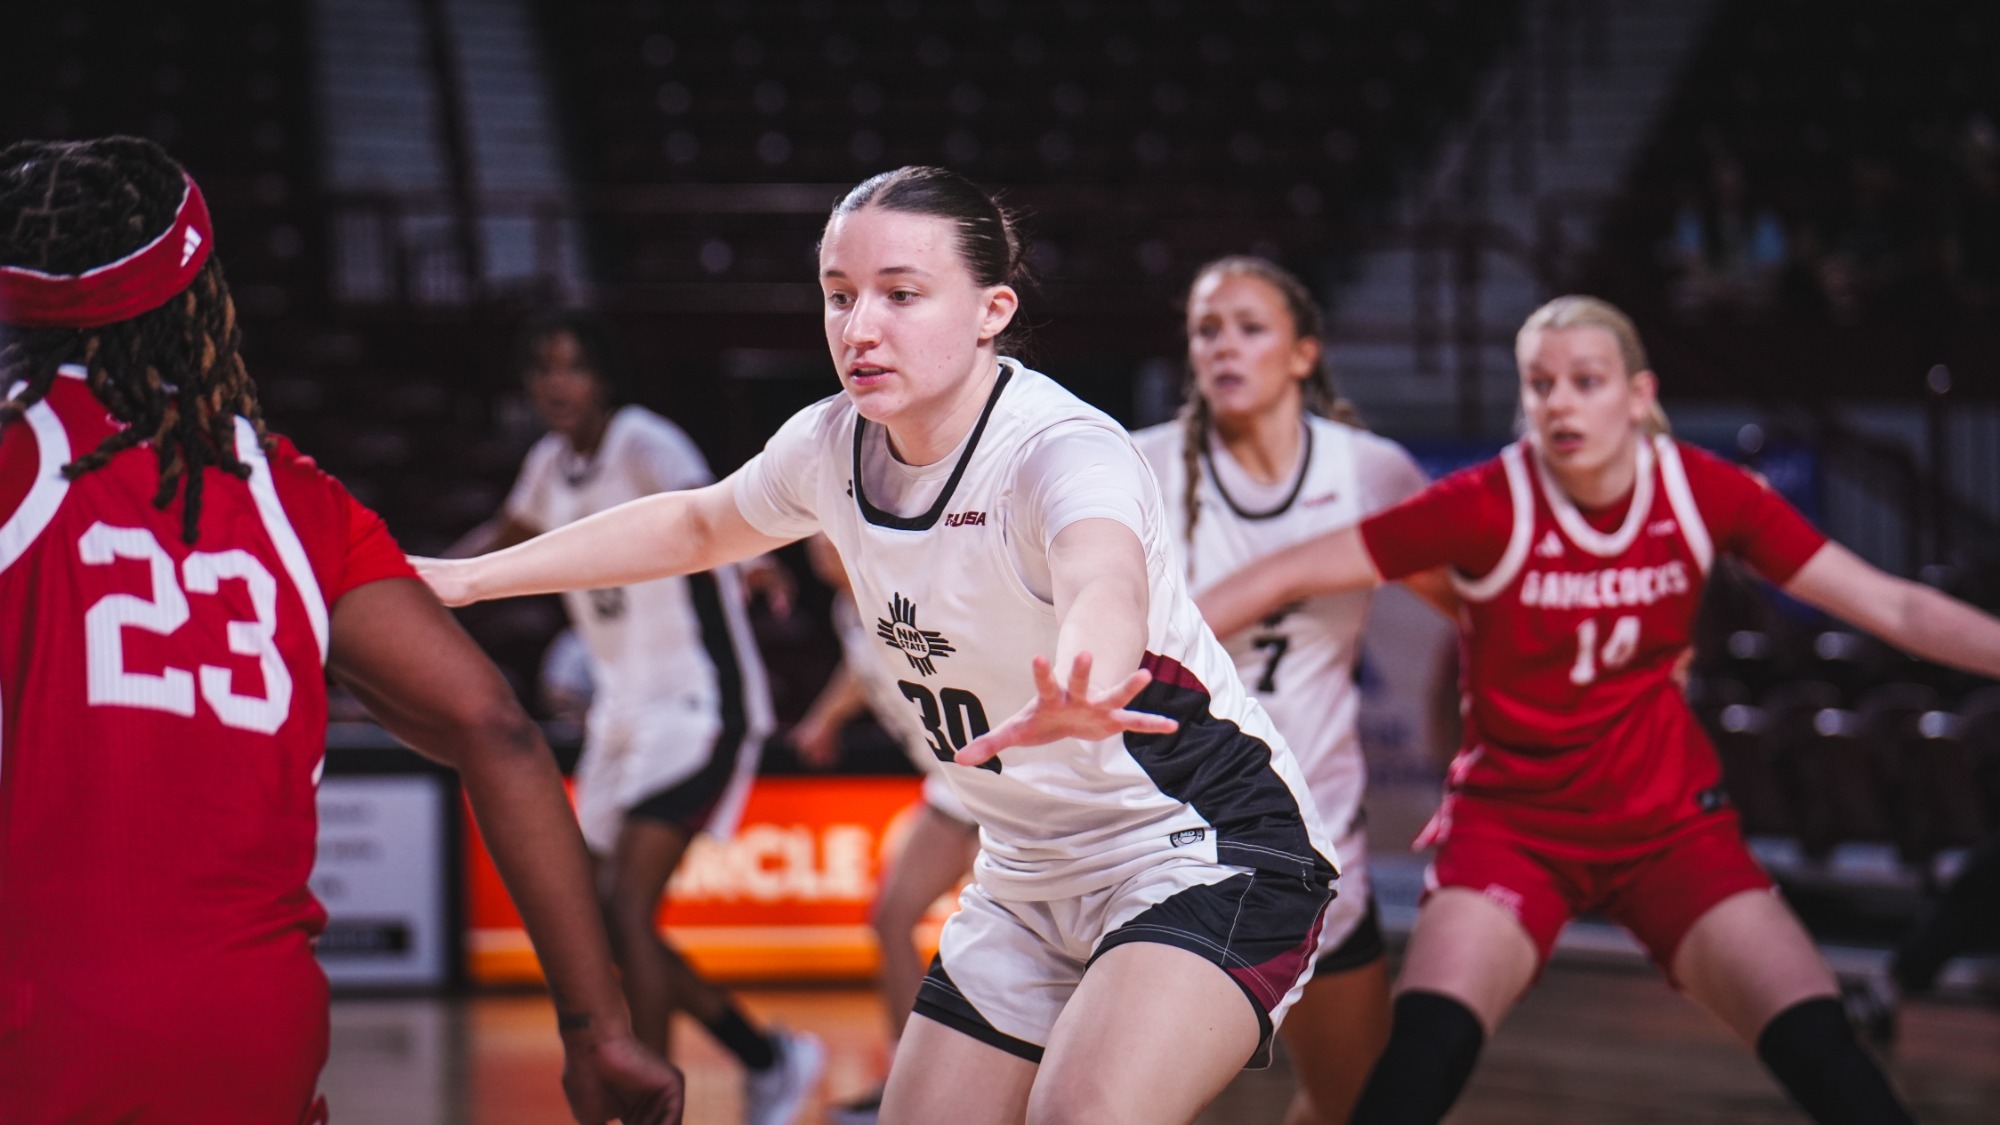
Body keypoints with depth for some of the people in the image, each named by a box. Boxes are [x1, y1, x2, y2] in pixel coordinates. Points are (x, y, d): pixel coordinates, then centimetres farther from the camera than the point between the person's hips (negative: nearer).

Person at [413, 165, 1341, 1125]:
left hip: (1204, 853, -8)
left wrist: (1077, 695, -72)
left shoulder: (1062, 450, -25)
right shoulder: (833, 445, -3)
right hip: (1029, 879, 8)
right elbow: (698, 524, 20)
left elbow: (1106, 588, -49)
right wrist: (468, 577, 20)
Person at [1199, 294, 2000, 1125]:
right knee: (1426, 1049, -24)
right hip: (1511, 819, -2)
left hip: (1672, 822, 2)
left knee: (1818, 1051, -14)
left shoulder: (1705, 493, -7)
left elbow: (1892, 607, -6)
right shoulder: (1489, 505, -14)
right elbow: (1292, 575, -12)